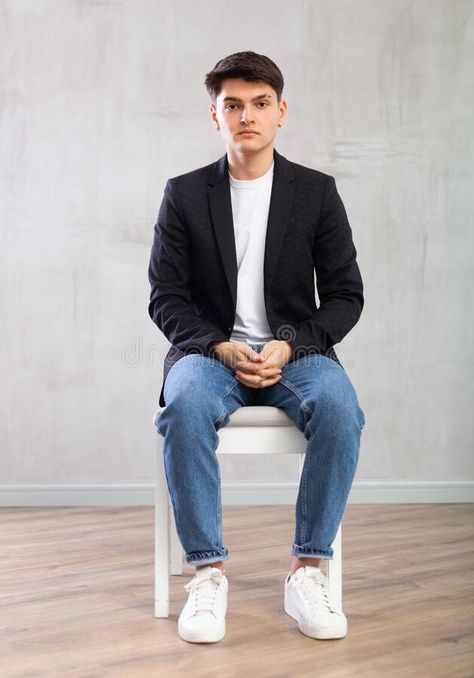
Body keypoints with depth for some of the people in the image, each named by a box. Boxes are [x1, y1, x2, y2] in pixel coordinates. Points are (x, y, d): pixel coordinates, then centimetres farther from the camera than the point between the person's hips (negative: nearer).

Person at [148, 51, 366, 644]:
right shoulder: (184, 194, 6)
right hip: (210, 350, 0)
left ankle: (307, 570, -19)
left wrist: (288, 347, -14)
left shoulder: (317, 191, 6)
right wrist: (221, 348, -16)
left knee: (339, 408, -33)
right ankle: (208, 572, -21)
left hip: (296, 351, 1)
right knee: (185, 407, -35)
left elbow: (345, 295, 4)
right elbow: (165, 299, 2)